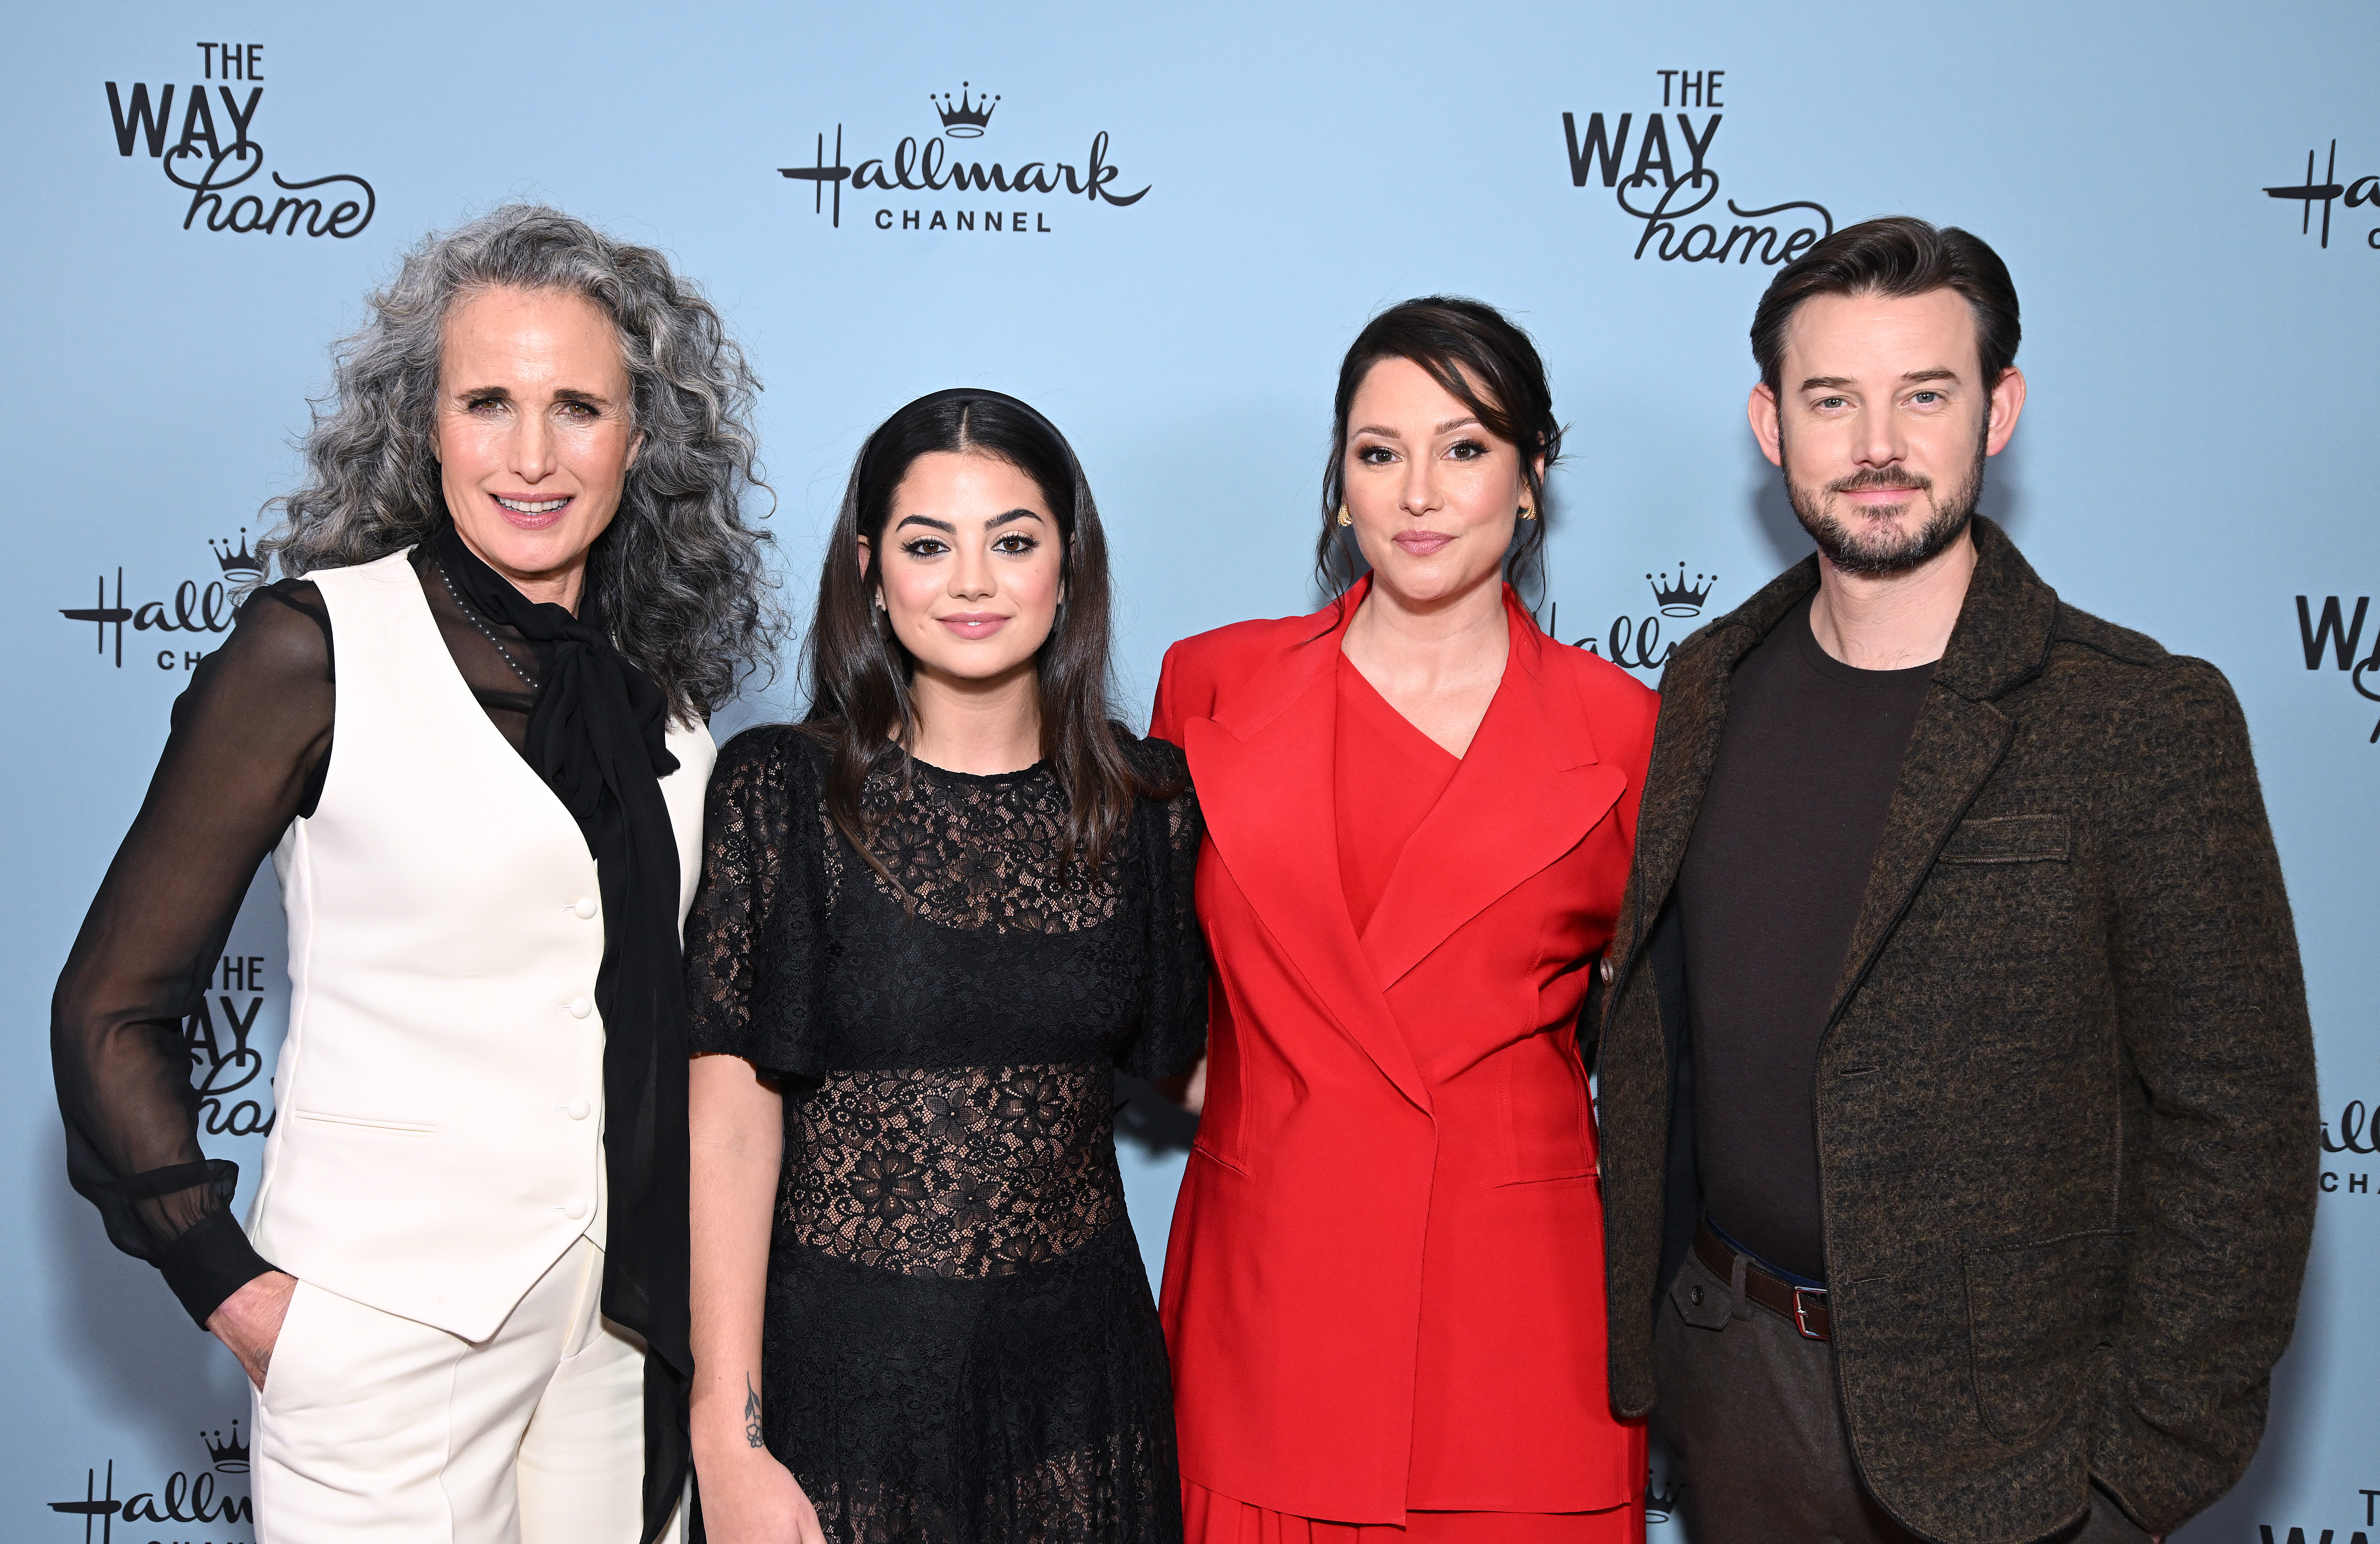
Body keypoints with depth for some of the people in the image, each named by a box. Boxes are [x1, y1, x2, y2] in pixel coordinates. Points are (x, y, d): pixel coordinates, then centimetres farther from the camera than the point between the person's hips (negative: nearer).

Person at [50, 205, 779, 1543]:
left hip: (624, 1317, 5)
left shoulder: (665, 673, 5)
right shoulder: (316, 646, -10)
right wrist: (233, 1287, -11)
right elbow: (112, 1010, -6)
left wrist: (685, 1289, 8)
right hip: (390, 1319, -4)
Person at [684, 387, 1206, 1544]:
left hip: (1078, 1362, 3)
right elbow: (730, 1112, -10)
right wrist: (729, 1440, -13)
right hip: (838, 1361, -2)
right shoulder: (779, 791, -8)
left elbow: (1192, 1068, 10)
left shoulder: (1147, 803, 1)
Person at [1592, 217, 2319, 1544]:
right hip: (1729, 1375, 4)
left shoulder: (2143, 723, -13)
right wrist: (1644, 1311, 7)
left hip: (1999, 1428, -4)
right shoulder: (1710, 685, 2)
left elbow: (2239, 1129, -12)